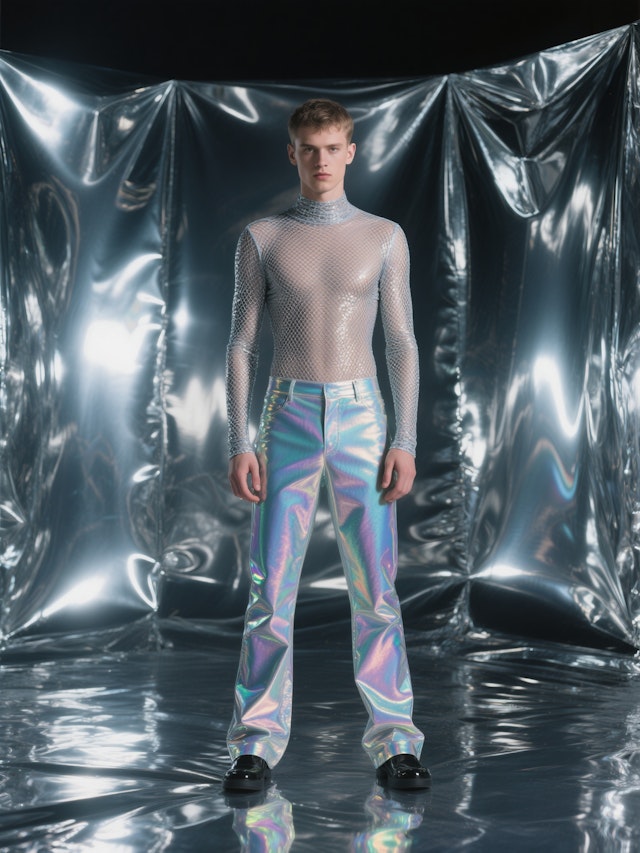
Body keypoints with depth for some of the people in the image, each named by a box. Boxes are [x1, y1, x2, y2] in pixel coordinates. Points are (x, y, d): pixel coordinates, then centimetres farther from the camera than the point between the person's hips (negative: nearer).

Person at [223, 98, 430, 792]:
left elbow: (401, 342, 7)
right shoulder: (262, 238, 8)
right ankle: (257, 744, 6)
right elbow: (242, 344, 7)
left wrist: (405, 441, -2)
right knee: (270, 591, -3)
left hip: (361, 418, 0)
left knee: (376, 590, -2)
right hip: (288, 418, 0)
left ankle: (393, 744, 6)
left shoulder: (383, 237, 9)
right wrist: (239, 443, -3)